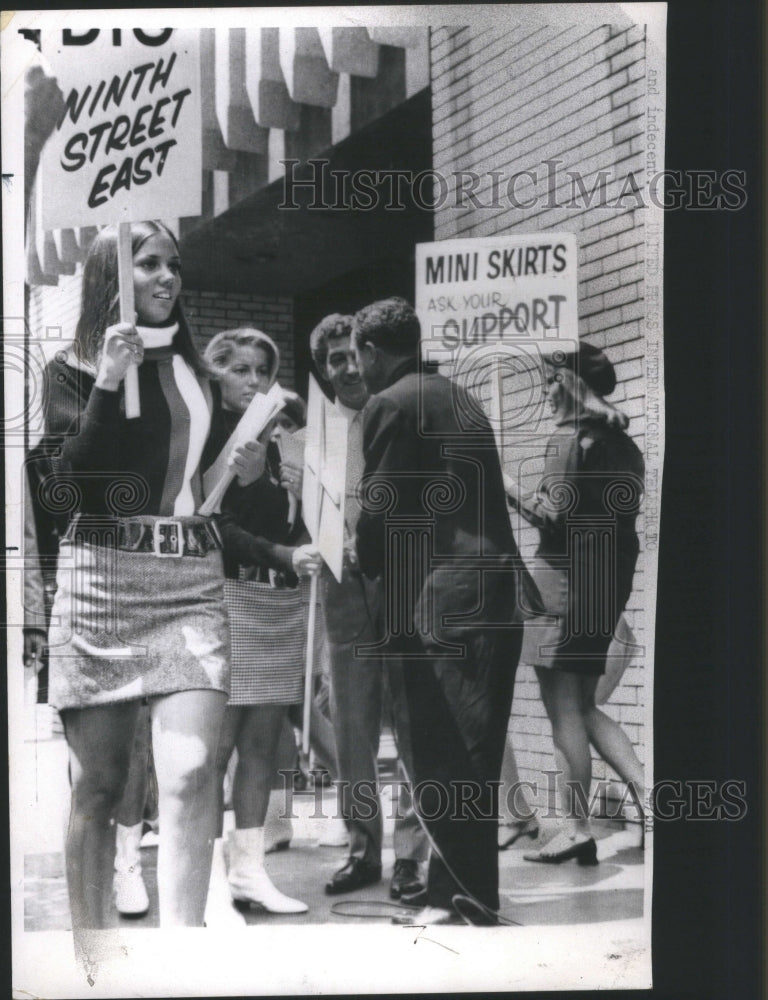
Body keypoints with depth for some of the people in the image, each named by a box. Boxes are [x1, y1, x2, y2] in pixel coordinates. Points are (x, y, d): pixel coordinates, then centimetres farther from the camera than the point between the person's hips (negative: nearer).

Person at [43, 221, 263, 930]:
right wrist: (107, 384, -13)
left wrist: (245, 470, 11)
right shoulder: (72, 371, 5)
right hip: (101, 577, -3)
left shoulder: (197, 370, 18)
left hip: (194, 581, 3)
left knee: (191, 772, -15)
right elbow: (66, 489, -8)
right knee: (99, 783, 4)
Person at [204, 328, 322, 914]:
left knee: (264, 740, 6)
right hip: (230, 593, -7)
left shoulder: (268, 444, 19)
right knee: (221, 742, -8)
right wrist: (285, 555, -19)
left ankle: (249, 868, 12)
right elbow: (216, 525, -12)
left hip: (281, 598, 7)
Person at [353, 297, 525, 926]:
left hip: (440, 603, -9)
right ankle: (458, 897, 20)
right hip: (496, 599, 9)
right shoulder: (459, 401, 20)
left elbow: (382, 510, -8)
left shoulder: (390, 405, -5)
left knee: (445, 768, -5)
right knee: (474, 764, 12)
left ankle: (468, 903, -2)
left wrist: (369, 564, 12)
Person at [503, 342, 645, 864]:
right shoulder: (623, 443, 15)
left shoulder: (572, 438, -10)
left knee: (564, 707, -3)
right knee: (584, 705, 16)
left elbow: (556, 514, -16)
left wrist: (514, 490, -3)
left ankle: (577, 828, 0)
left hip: (569, 575, -9)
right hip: (613, 576, 9)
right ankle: (646, 790, 5)